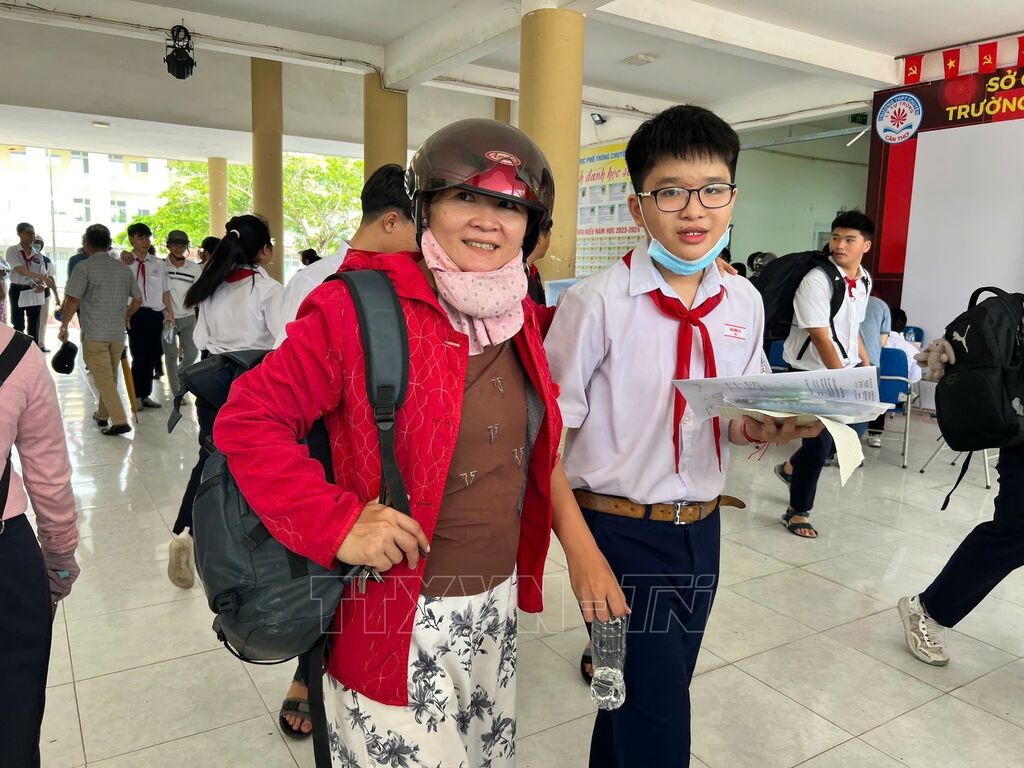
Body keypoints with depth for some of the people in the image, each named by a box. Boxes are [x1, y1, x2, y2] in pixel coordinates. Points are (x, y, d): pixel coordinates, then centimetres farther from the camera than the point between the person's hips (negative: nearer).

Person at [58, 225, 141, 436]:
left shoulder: (84, 267, -9)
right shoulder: (124, 268, 8)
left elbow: (72, 300, -15)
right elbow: (138, 299, 13)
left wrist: (63, 326, -3)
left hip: (94, 333, -5)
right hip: (118, 333, 5)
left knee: (104, 379, -3)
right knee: (110, 377, 17)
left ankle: (120, 421, -10)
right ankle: (102, 415, 30)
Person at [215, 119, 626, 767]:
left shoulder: (518, 316, 2)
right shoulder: (362, 308, -18)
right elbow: (248, 420, -16)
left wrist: (582, 550, 4)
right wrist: (338, 525, -24)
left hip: (496, 607, 7)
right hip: (398, 629, -6)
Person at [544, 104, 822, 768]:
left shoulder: (744, 303, 1)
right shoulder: (597, 303, -16)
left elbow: (742, 415, 12)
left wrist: (766, 427, -11)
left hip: (702, 529, 6)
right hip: (622, 531, -5)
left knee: (658, 691, 22)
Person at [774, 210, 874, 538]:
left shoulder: (864, 280, 5)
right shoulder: (817, 280, -19)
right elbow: (821, 339, -23)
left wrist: (866, 364, 17)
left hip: (847, 367, 8)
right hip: (814, 372, -8)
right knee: (819, 442, -6)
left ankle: (791, 468, 41)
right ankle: (797, 512, 14)